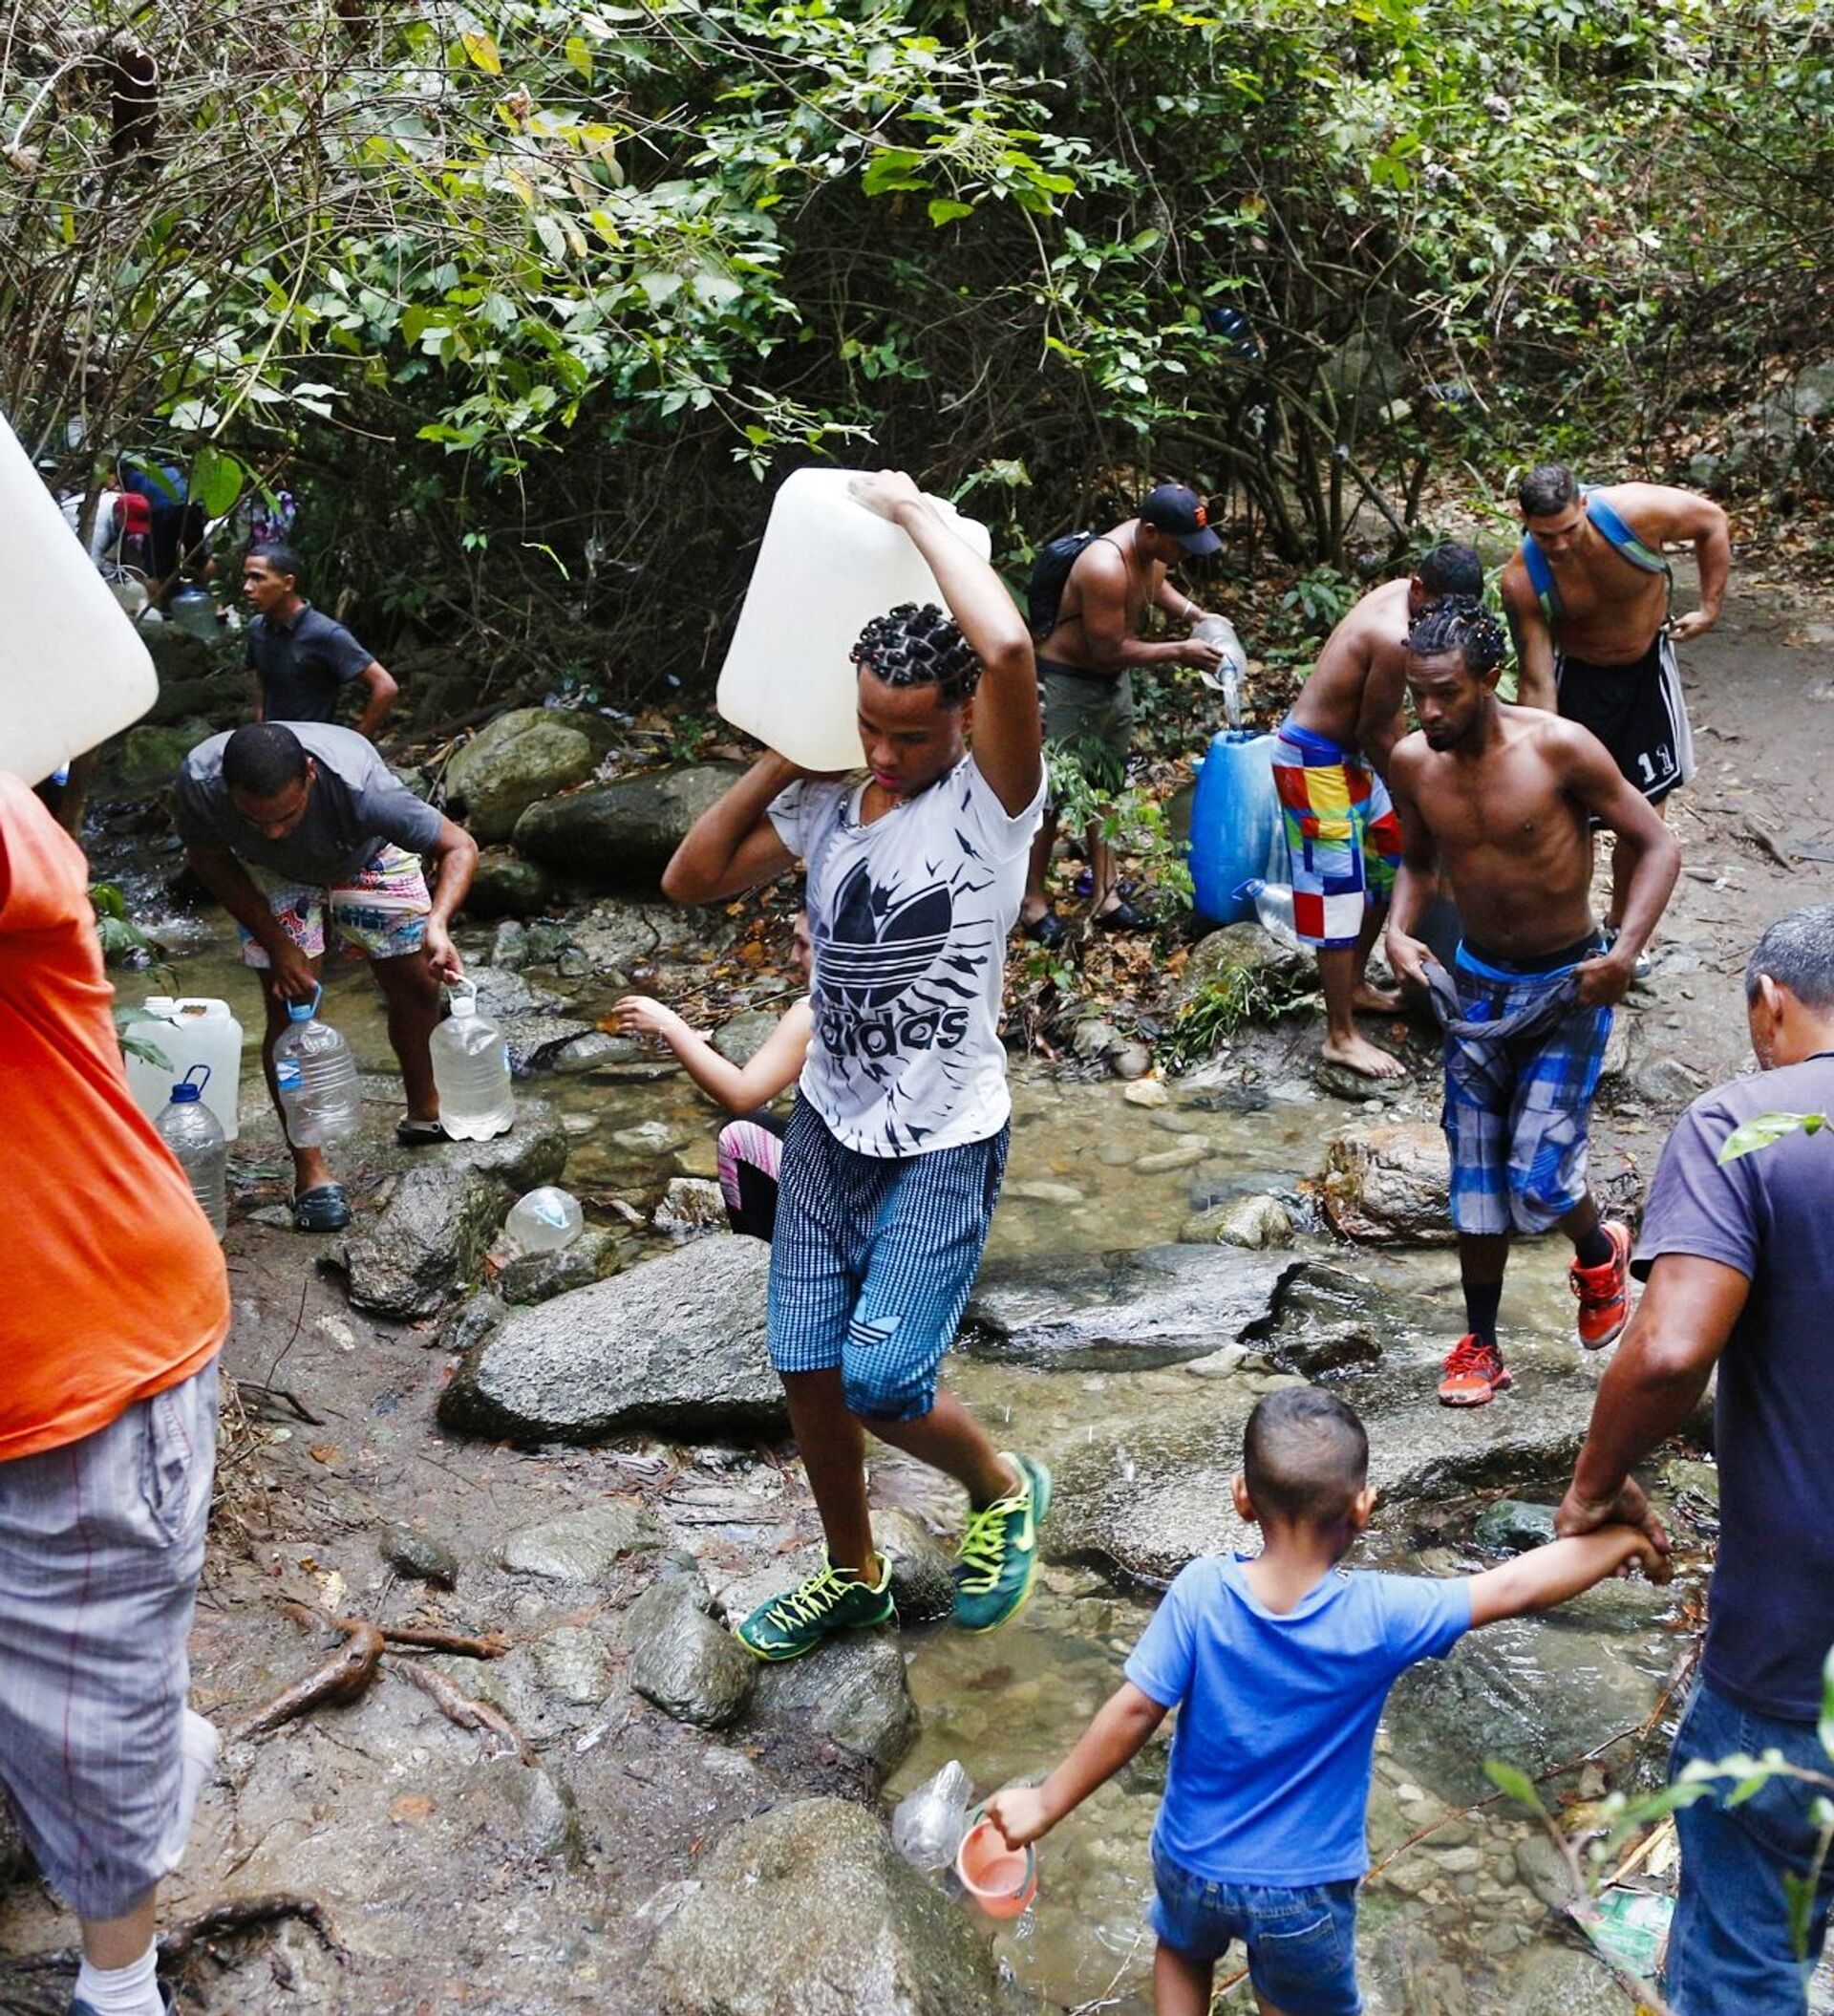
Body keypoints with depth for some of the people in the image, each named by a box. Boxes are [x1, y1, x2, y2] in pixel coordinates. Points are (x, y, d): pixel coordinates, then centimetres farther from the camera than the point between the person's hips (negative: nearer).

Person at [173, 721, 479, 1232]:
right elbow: (211, 861, -17)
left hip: (367, 859, 0)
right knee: (289, 1010, -9)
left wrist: (437, 922, -53)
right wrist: (277, 943, -22)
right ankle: (310, 1171, 0)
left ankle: (424, 1114, 32)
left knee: (416, 989, 5)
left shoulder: (357, 783, -45)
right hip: (274, 878, 0)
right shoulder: (197, 784, -39)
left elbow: (459, 846, -35)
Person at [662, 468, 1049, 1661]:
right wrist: (783, 762, -3)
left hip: (944, 1146, -6)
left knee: (882, 1380, -10)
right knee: (806, 1368, 10)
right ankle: (854, 1575, 35)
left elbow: (1010, 649, -37)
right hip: (829, 1127, 6)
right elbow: (692, 880, 6)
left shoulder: (992, 798, -17)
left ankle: (1004, 1490, 23)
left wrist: (915, 511, -24)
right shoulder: (828, 800, 0)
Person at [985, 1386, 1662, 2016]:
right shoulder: (1378, 1616, -25)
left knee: (1183, 1950, 34)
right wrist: (1622, 1539, -6)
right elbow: (1517, 1588, -20)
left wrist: (1047, 1803, -9)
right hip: (1303, 1891, -1)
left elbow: (1134, 1712, -20)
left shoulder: (1199, 1593, -24)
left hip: (1193, 1861, 2)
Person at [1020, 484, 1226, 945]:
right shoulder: (1105, 568, -33)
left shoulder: (1151, 548, -6)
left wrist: (1197, 615, 2)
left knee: (1105, 788, 14)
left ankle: (1104, 895, 22)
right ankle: (1033, 901, 12)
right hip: (1068, 685, -9)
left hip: (1114, 682, 9)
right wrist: (1181, 651, -20)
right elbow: (1109, 650, -27)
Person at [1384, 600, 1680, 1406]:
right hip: (1476, 985, 4)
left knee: (1538, 1177, -9)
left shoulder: (1559, 747, -20)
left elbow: (1656, 845, -13)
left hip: (1567, 986, -4)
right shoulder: (1412, 763, -6)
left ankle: (1599, 1253, 26)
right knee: (1476, 1179, 9)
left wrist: (1625, 954, -25)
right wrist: (1399, 930, -8)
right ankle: (1480, 1344, 25)